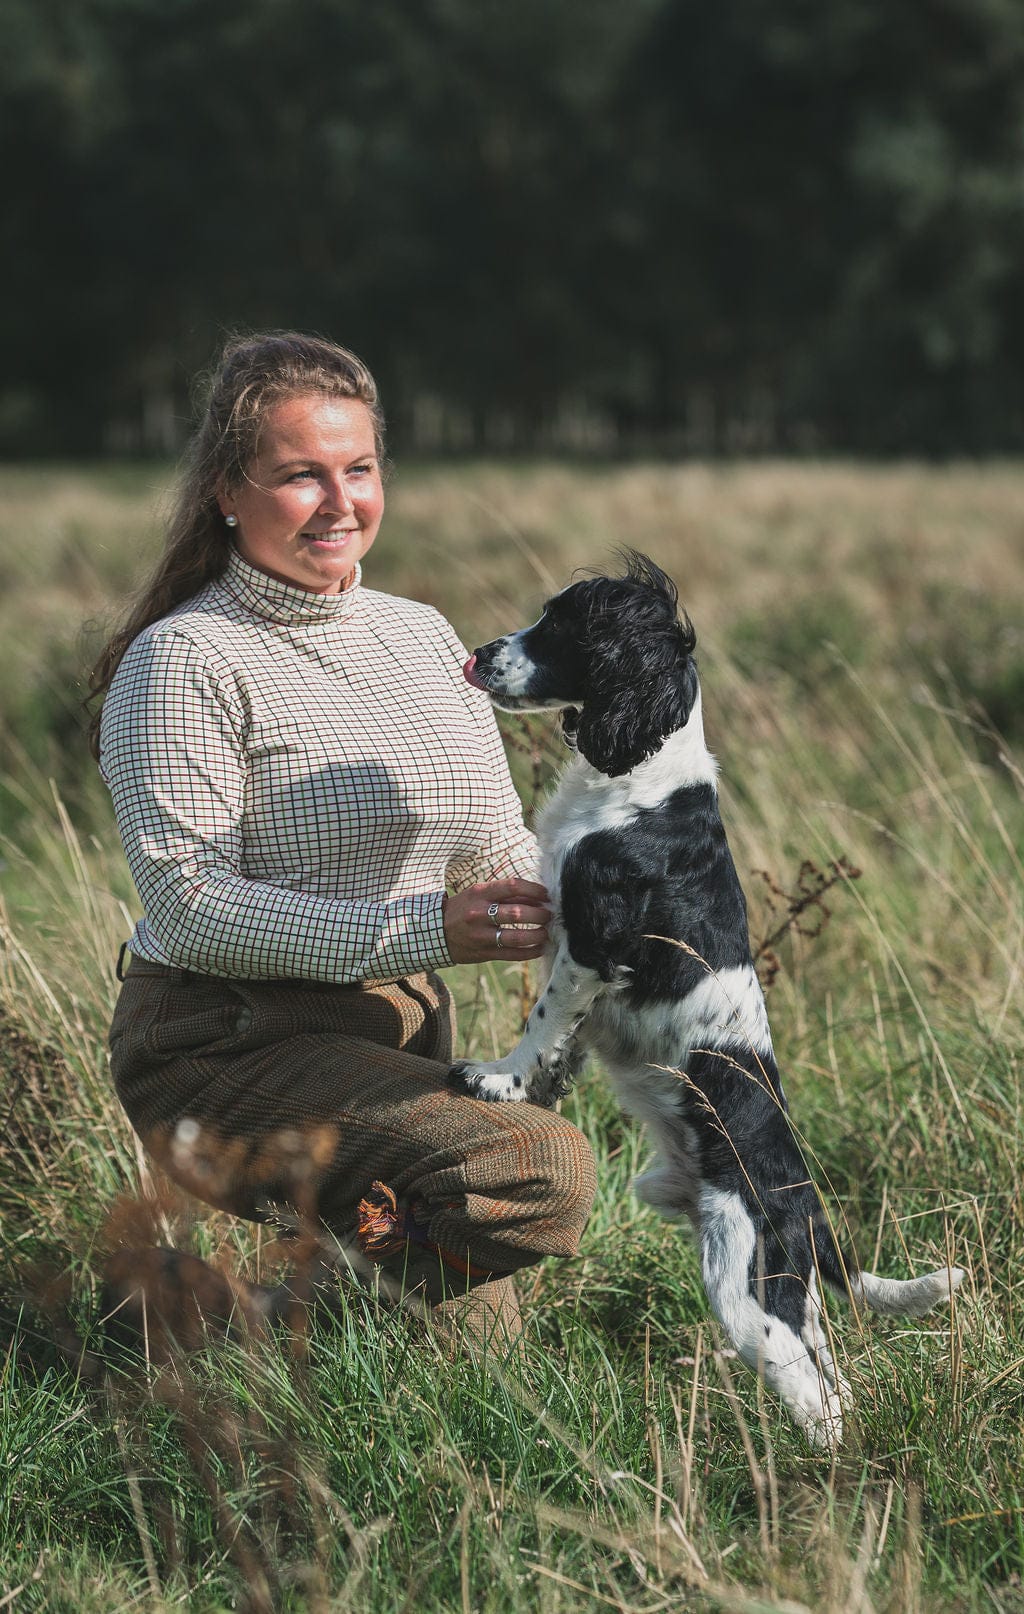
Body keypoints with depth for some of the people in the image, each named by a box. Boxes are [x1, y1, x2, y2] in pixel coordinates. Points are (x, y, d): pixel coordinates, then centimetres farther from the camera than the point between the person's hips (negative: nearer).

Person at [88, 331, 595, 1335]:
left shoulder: (424, 637, 11)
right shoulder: (184, 661, -12)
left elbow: (503, 857, 11)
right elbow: (190, 909, -19)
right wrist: (423, 929, -26)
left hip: (400, 1030, 8)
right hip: (223, 1048, -7)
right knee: (544, 1170, -26)